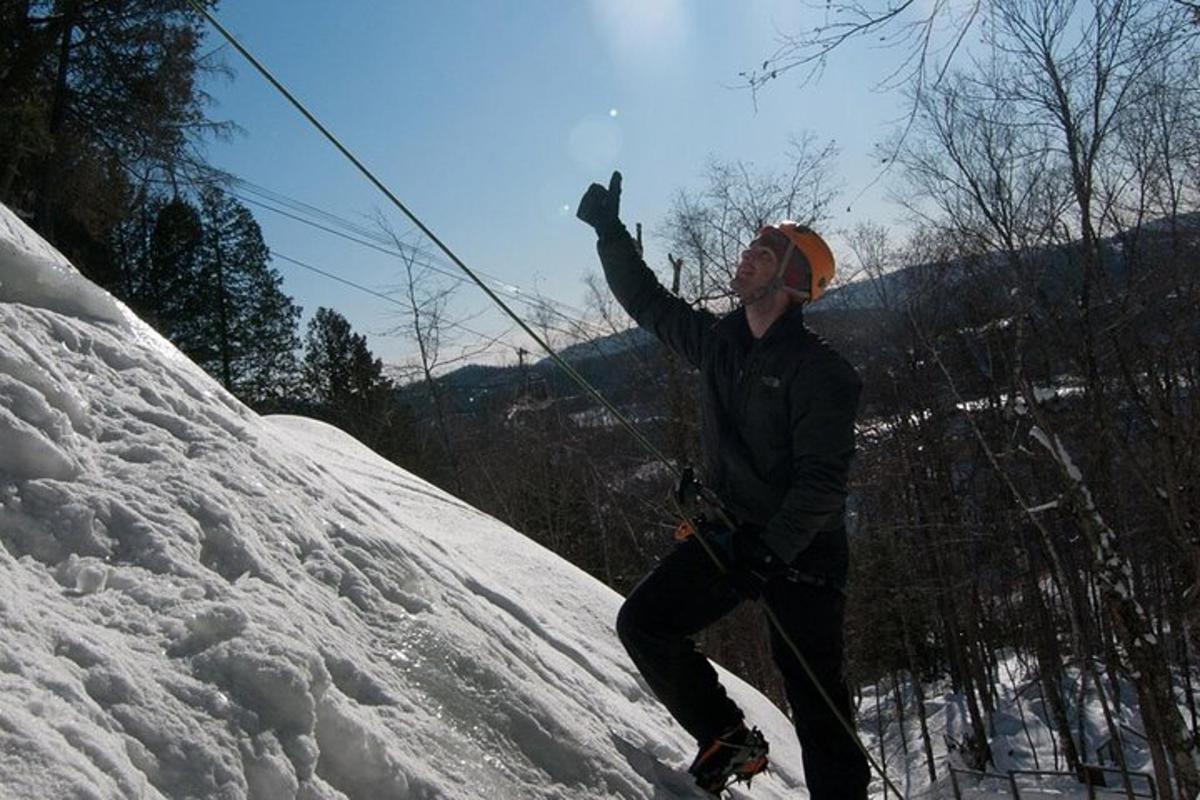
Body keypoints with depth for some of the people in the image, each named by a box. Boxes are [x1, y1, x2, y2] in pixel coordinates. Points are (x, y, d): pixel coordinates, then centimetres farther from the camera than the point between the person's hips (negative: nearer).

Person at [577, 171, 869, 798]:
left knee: (816, 702, -3)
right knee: (643, 621, -8)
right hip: (727, 532, 6)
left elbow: (823, 482, -18)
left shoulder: (819, 370, -14)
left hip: (800, 550, -6)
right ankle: (728, 739, 10)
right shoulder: (717, 341, 6)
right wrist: (610, 232, 15)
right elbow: (647, 301, 18)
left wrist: (769, 550, -26)